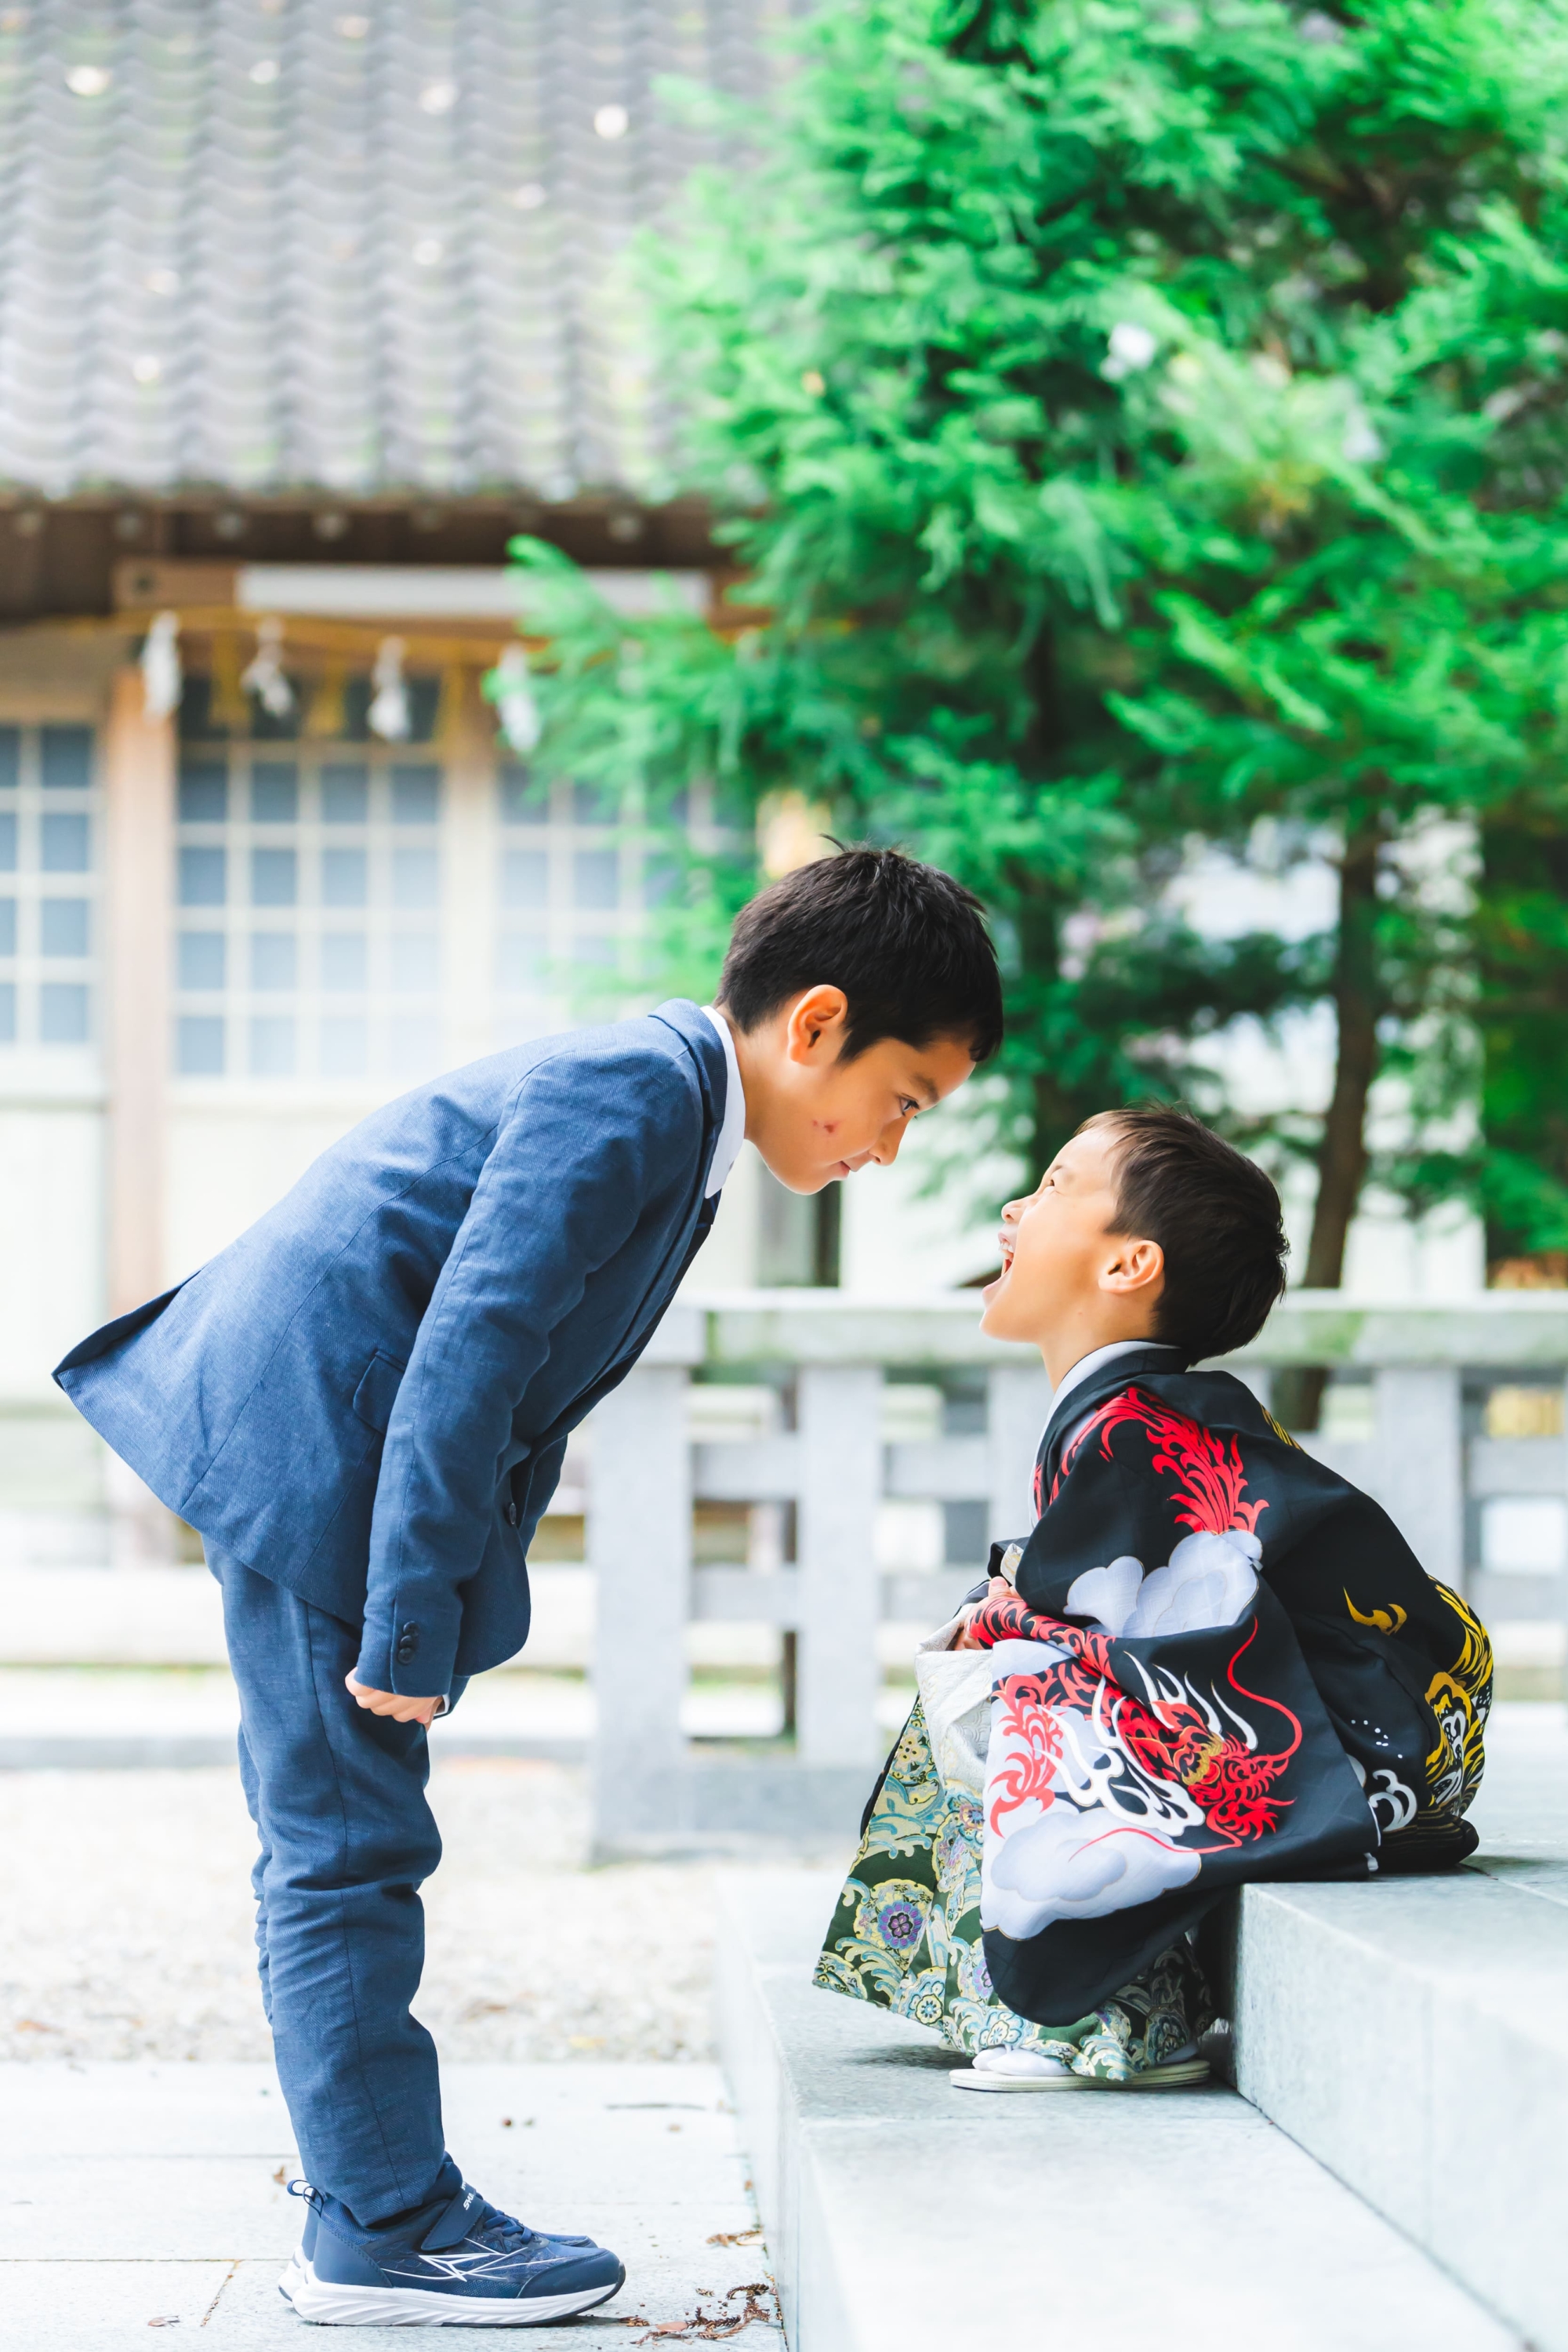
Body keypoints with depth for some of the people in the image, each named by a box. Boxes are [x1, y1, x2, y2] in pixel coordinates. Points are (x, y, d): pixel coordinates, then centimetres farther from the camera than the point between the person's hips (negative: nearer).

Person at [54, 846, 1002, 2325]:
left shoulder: (660, 1104, 14)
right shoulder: (628, 1098, -19)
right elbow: (469, 1358, -25)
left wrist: (450, 1615, 17)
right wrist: (411, 1625, -23)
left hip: (303, 1444, 11)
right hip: (312, 1454, -11)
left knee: (336, 1846, 14)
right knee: (347, 1844, -4)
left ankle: (373, 2210, 21)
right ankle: (383, 2230, 3)